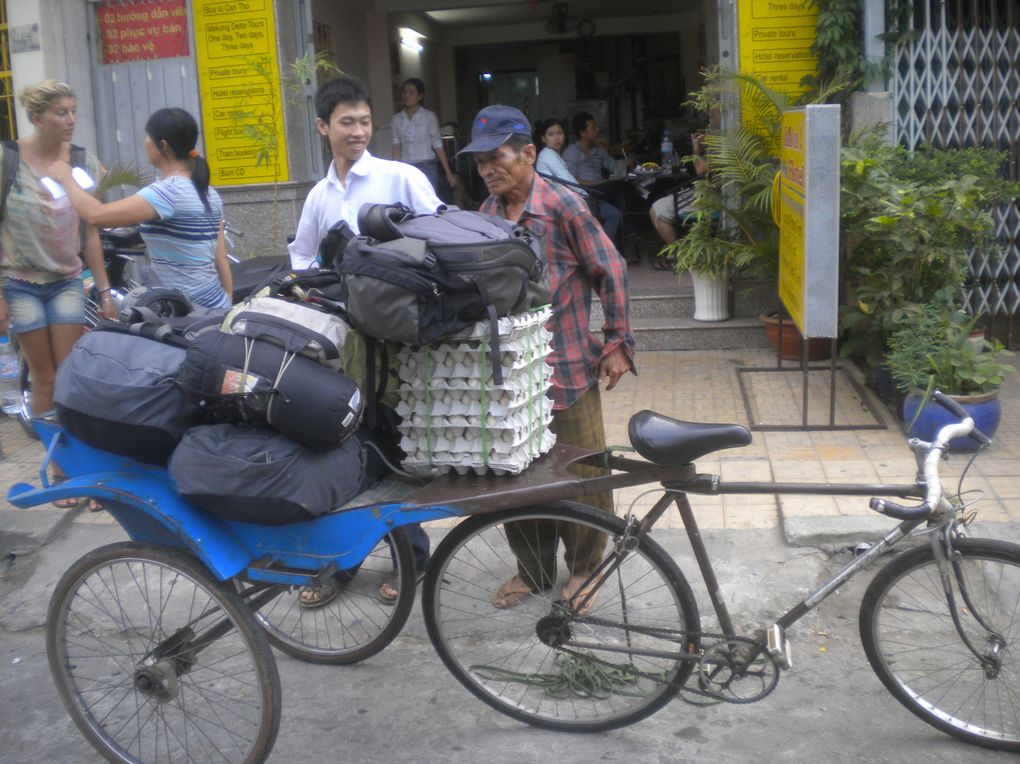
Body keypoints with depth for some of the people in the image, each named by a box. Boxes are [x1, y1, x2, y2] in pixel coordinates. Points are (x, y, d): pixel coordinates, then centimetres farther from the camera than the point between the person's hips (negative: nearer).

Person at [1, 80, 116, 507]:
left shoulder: (83, 162, 1)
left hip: (67, 281, 2)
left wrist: (104, 289, 5)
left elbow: (89, 232, 6)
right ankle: (58, 470, 11)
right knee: (44, 379, 3)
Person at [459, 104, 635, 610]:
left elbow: (611, 273, -7)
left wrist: (617, 343, -6)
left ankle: (582, 568, 26)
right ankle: (532, 568, 29)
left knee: (580, 472, 7)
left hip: (567, 368, -5)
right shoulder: (487, 213, 5)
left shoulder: (564, 207, -12)